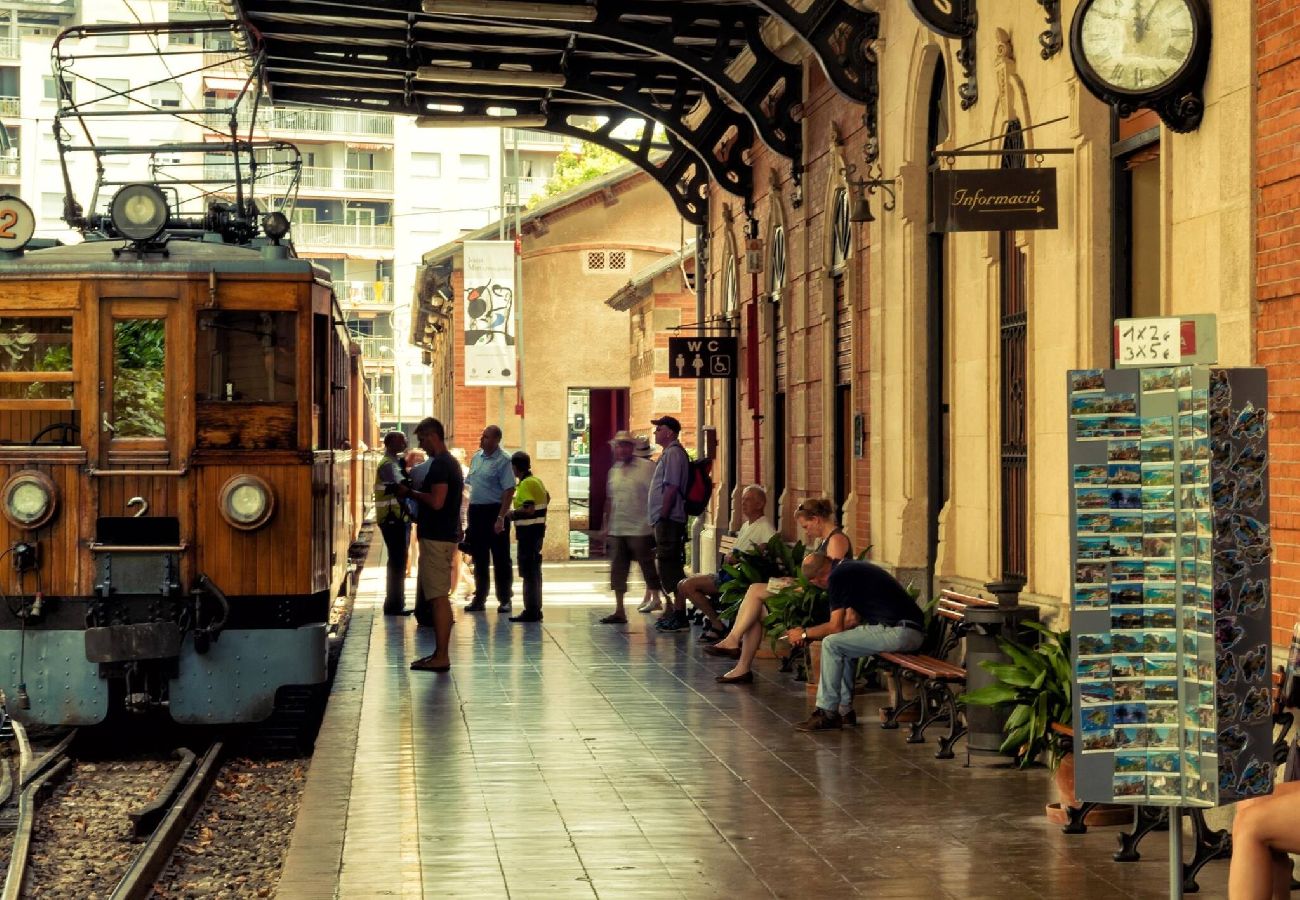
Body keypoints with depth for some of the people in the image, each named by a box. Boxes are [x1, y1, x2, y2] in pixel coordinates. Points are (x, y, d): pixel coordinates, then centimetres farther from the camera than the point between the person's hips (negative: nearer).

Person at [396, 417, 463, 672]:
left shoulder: (440, 465, -16)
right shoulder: (449, 462, 17)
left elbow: (436, 501, -25)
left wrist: (411, 492, -11)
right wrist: (414, 493, 16)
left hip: (437, 538, -11)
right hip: (442, 536, 11)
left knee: (438, 596, -9)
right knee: (436, 596, 13)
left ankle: (441, 656, -9)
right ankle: (440, 653, 17)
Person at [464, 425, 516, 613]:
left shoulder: (503, 460, -11)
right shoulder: (477, 457, 11)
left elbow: (509, 491, -15)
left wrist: (501, 517, -21)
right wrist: (470, 511, 12)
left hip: (494, 511, -7)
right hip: (476, 511, 7)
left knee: (500, 559, 0)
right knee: (479, 558, 12)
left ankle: (504, 600, 6)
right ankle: (479, 598, 19)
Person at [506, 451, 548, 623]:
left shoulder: (526, 484, -17)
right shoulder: (536, 481, 12)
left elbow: (528, 509, -25)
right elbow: (547, 498, 29)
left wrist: (512, 514, -11)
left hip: (528, 532, -10)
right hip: (537, 530, 10)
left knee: (528, 572, -7)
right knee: (534, 572, 14)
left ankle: (531, 611, -7)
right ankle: (535, 610, 19)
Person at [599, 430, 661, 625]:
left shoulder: (647, 467, -6)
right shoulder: (614, 471, 14)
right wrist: (606, 526, 17)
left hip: (640, 530, -7)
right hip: (617, 530, 7)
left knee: (650, 571, -2)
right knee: (618, 571, 8)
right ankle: (619, 612, 14)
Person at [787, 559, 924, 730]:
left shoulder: (838, 576, -7)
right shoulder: (851, 568, 21)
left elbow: (836, 626, -7)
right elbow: (852, 620, 23)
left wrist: (805, 634, 8)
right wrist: (809, 634, 21)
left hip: (900, 632, -10)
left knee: (832, 644, -6)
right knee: (843, 644, 21)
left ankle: (827, 714, -1)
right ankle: (844, 709, 20)